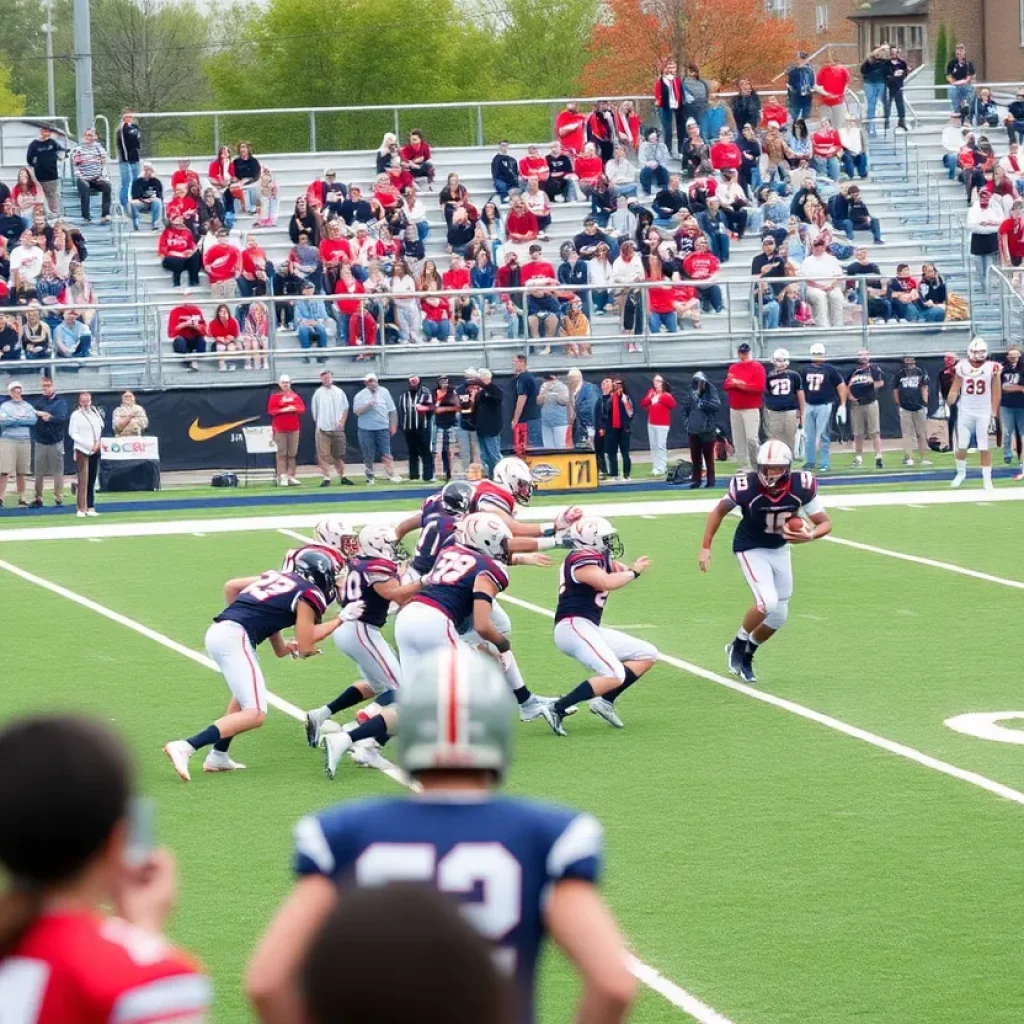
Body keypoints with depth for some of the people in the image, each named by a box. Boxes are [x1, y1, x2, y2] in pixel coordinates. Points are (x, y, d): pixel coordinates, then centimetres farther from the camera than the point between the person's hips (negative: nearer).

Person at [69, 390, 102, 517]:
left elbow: (101, 430, 15)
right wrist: (88, 445, -14)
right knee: (82, 480, -10)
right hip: (82, 450, -5)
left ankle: (90, 507, 10)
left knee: (92, 480, 7)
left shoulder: (96, 413, 12)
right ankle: (80, 509, -10)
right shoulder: (76, 415, -2)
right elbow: (73, 433, -7)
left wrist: (98, 443, -3)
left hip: (95, 451, 5)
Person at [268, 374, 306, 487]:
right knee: (282, 453, -6)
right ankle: (282, 477, -8)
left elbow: (302, 408, 5)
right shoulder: (274, 397, 1)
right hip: (280, 430, -4)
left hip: (294, 429, 4)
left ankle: (291, 476, 8)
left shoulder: (295, 396, 12)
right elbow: (271, 411, -8)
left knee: (292, 454, 5)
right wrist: (283, 410, -19)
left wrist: (294, 408, -15)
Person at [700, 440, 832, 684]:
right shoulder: (746, 487, -30)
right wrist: (705, 548, -7)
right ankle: (738, 646, 3)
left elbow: (825, 523, -14)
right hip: (751, 549, -4)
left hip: (780, 549, 4)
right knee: (767, 601, -23)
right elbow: (719, 512, -9)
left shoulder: (802, 486, -25)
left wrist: (810, 536, -35)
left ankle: (745, 654, 35)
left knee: (779, 617, 9)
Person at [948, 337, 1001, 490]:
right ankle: (961, 473, 24)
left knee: (985, 448, -1)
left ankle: (987, 479, 5)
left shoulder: (992, 368, -6)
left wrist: (993, 414, -5)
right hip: (965, 412, 2)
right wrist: (948, 404, -16)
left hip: (984, 413, -2)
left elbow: (996, 394, -2)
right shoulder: (962, 367, -1)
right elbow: (955, 390, 1)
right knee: (961, 446, 4)